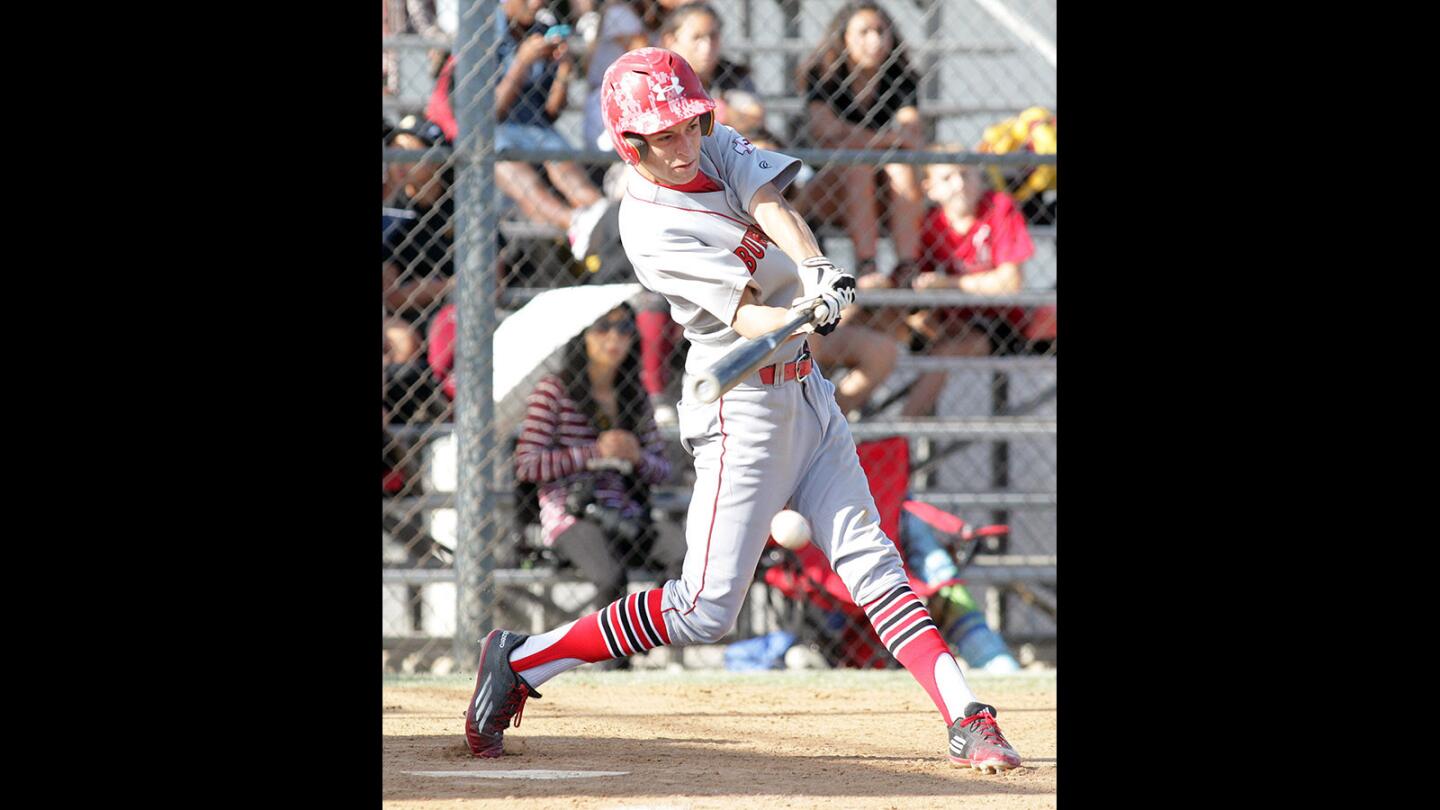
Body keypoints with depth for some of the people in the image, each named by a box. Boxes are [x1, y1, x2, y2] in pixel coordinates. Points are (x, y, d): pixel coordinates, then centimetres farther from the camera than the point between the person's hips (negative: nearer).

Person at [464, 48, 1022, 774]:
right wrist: (795, 319, -49)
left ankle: (967, 720, -4)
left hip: (804, 389, 7)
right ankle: (522, 662, 4)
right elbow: (742, 312, -27)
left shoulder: (717, 149, 3)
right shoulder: (651, 228, -19)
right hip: (743, 406, -7)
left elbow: (774, 209, -15)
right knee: (704, 611, -6)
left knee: (869, 560, 1)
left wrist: (817, 272, -34)